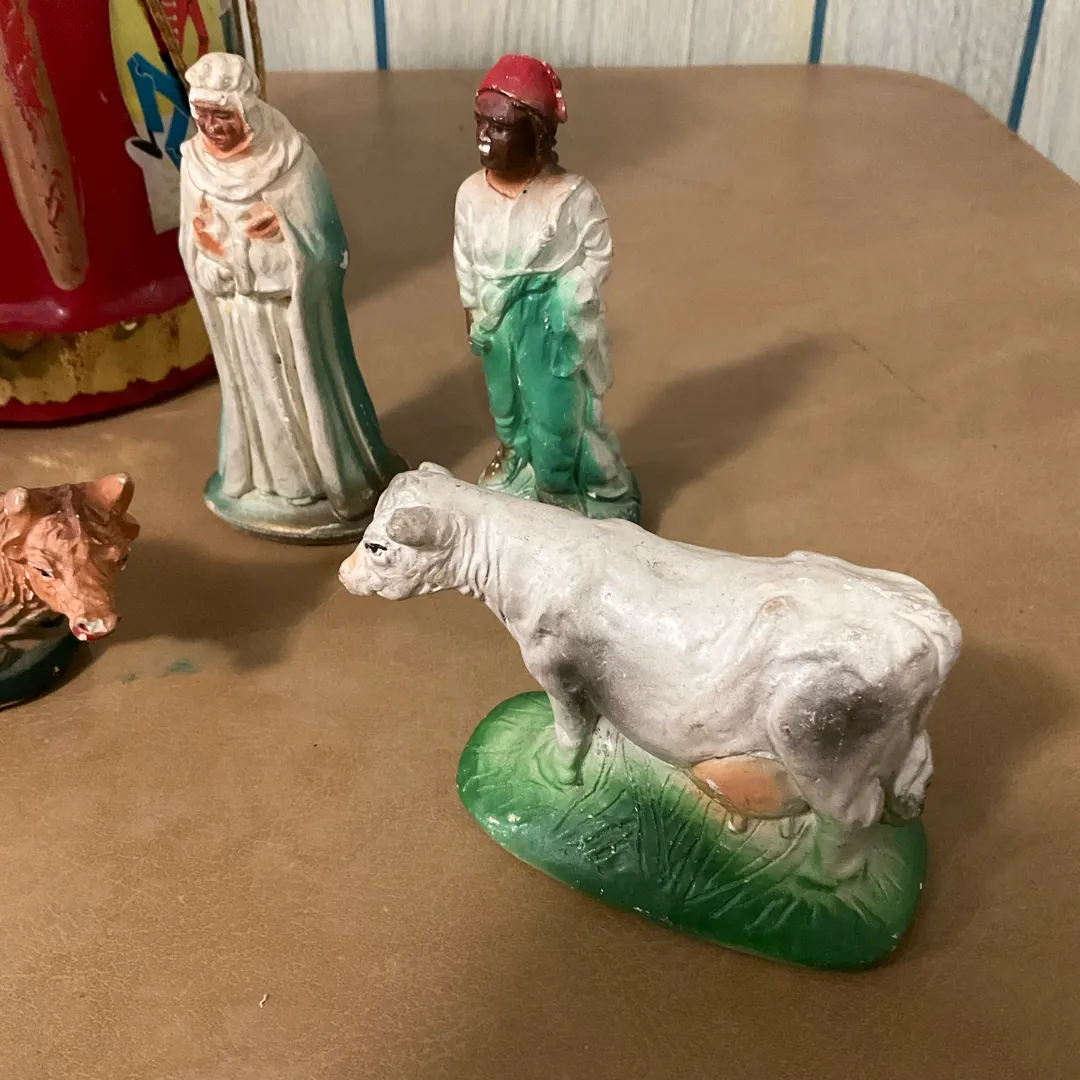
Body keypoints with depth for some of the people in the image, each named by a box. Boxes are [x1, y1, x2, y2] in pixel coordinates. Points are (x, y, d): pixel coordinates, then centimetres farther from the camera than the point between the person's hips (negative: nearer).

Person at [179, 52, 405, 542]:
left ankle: (334, 478, 31)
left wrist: (234, 248, -19)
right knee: (257, 392, 19)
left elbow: (317, 248, -18)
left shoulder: (291, 158, -19)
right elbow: (196, 250, -3)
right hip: (239, 312, 4)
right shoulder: (196, 163, -7)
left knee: (309, 388, 11)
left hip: (294, 307, -4)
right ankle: (268, 480, 38)